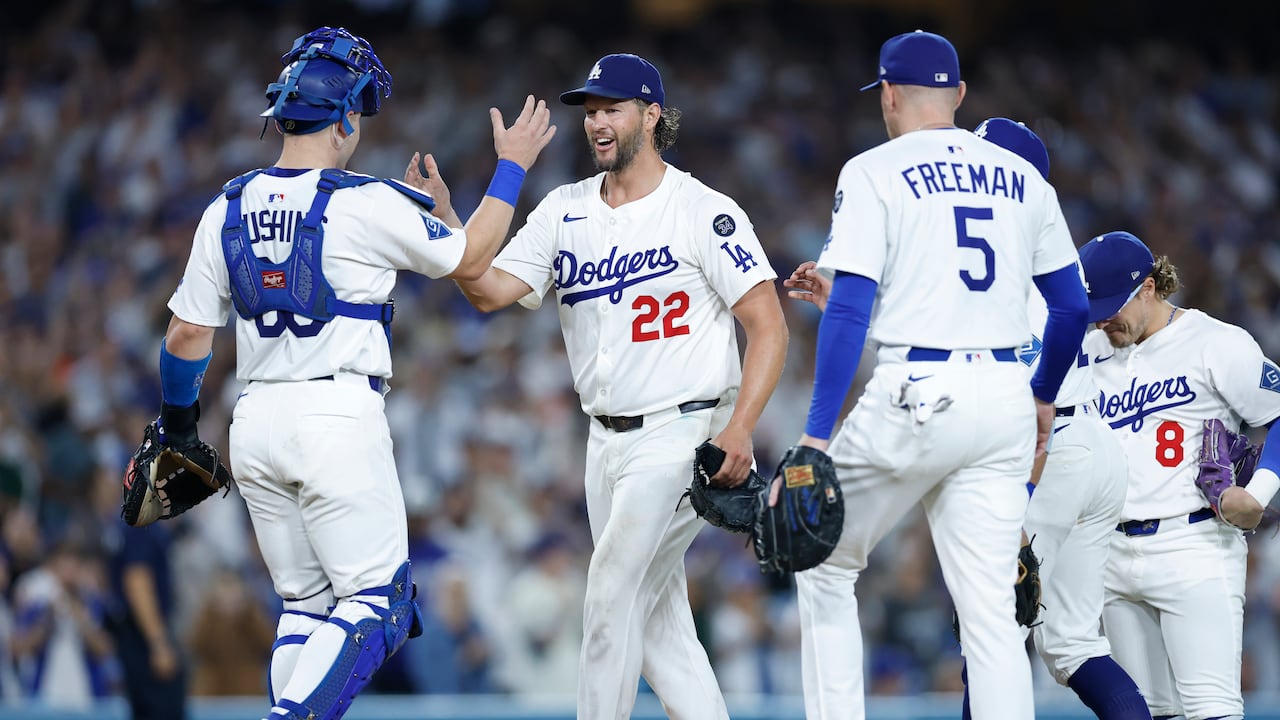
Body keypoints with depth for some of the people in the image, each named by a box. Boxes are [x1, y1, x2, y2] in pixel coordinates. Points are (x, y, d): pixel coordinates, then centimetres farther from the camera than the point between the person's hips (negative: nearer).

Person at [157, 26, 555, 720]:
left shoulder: (228, 209, 5)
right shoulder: (368, 204, -10)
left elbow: (187, 335, 9)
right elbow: (469, 259, 5)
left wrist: (176, 425, 25)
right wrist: (512, 167, 17)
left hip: (256, 423, 6)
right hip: (339, 418, -6)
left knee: (305, 605, 15)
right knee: (375, 603, -2)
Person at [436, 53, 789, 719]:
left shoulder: (703, 212, -9)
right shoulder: (565, 210, 8)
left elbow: (768, 326, -11)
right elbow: (491, 290, -2)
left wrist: (738, 431, -22)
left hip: (681, 434, -7)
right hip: (607, 440, 7)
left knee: (612, 598, -12)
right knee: (654, 613, 9)